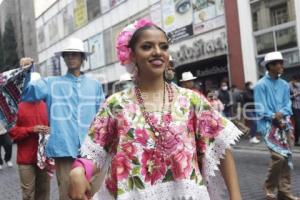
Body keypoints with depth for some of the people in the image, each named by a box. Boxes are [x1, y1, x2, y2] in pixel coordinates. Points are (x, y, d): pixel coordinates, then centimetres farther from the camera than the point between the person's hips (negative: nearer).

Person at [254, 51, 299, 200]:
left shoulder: (284, 85, 8)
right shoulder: (261, 85, -8)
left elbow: (288, 104, 9)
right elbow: (260, 109, -12)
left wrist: (282, 114, -11)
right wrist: (275, 118, -17)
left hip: (284, 124, 6)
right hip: (269, 125, -6)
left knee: (287, 157, 7)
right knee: (279, 156, -15)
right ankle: (269, 187, 6)